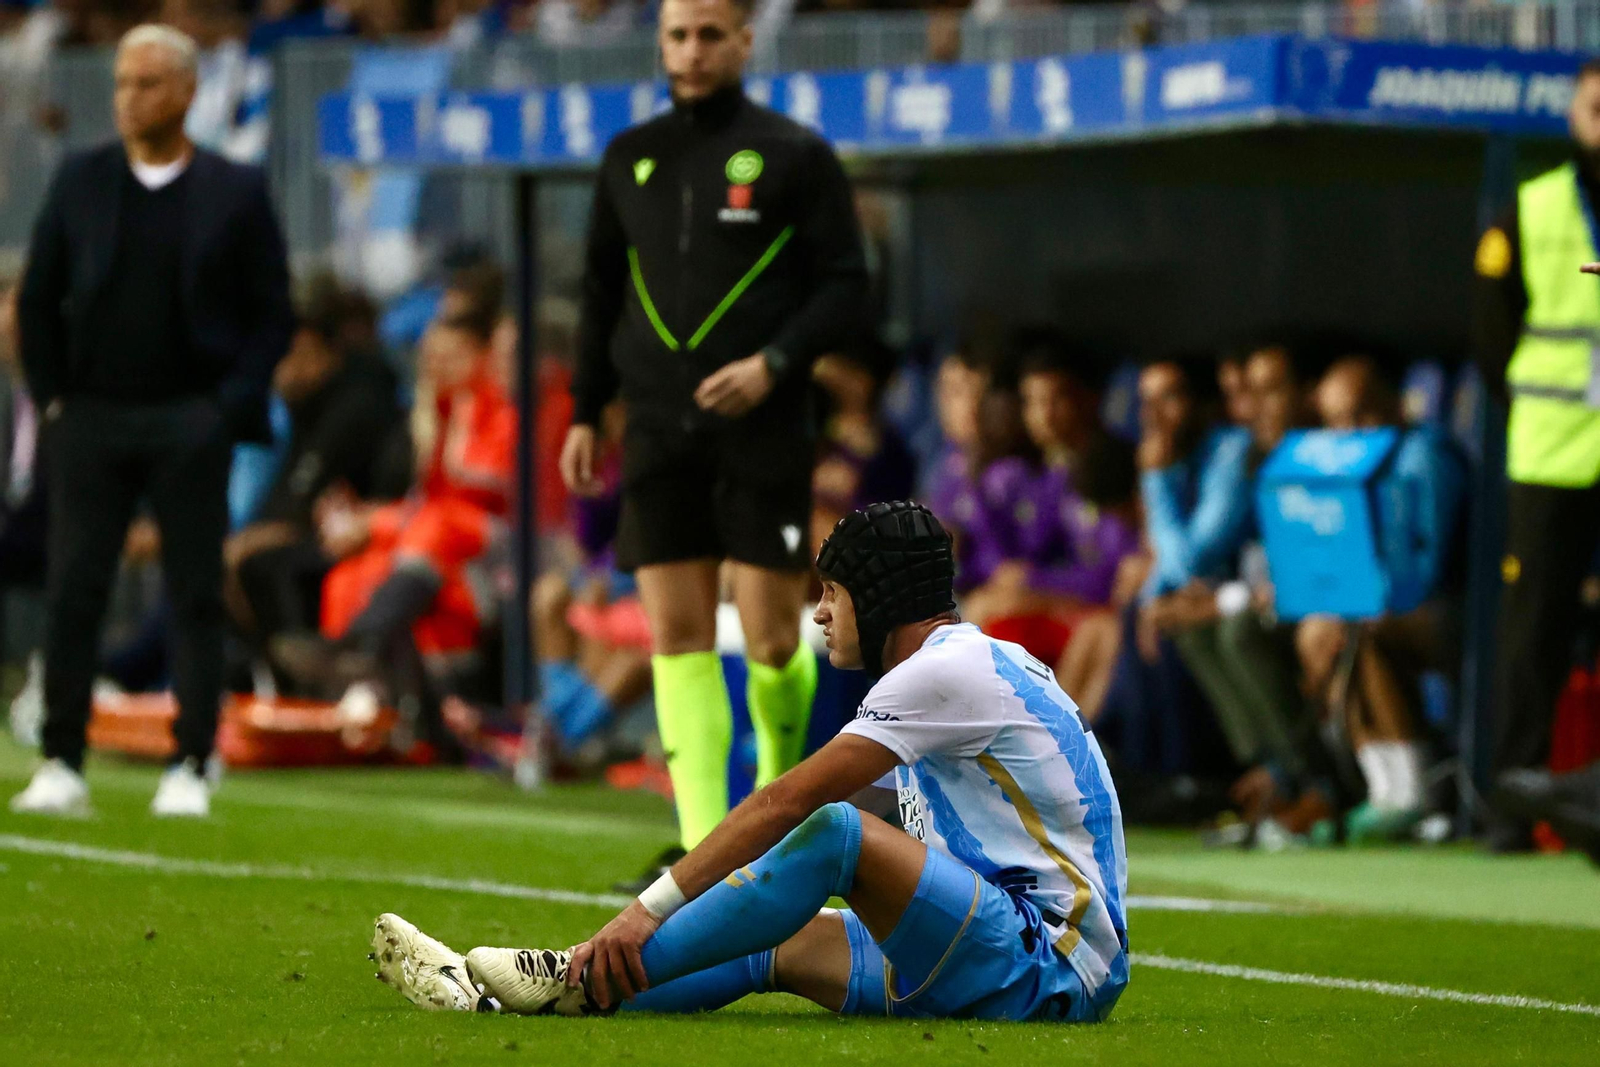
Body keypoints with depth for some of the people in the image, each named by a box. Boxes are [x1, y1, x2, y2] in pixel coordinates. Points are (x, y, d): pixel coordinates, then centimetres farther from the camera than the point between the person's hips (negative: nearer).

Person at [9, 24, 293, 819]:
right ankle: (62, 762, 3)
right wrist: (50, 395, 3)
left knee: (195, 596, -1)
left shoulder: (236, 192, 3)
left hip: (191, 424, -1)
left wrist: (231, 403, -6)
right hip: (91, 418, 1)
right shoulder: (80, 183, 7)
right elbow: (38, 300, 11)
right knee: (73, 593, -2)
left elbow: (272, 314, 4)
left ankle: (190, 769, 5)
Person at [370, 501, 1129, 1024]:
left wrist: (653, 907, -18)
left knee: (835, 832, -25)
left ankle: (587, 983, -22)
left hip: (1052, 967, -10)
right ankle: (495, 992, -7)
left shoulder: (951, 669, -11)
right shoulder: (966, 666, 20)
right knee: (773, 946, 3)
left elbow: (787, 802, -16)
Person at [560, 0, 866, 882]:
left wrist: (774, 363, -16)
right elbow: (601, 291, 20)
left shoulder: (793, 155, 1)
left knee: (770, 637, -5)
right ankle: (704, 840, -5)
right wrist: (584, 413, 12)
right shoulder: (629, 160, 13)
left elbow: (843, 285, -1)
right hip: (660, 429, 3)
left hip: (763, 426, -3)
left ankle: (778, 791, 23)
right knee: (677, 634, -4)